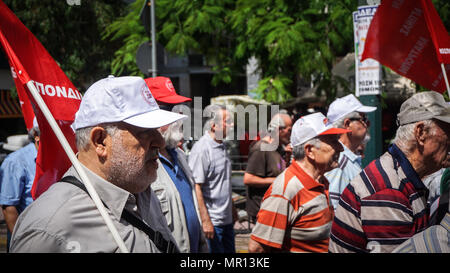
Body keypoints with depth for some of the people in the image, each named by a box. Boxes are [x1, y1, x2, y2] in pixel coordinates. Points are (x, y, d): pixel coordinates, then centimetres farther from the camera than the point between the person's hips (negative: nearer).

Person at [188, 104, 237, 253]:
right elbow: (196, 187, -20)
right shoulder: (201, 149, -17)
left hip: (226, 219, 9)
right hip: (212, 222, -9)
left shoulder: (222, 146, 12)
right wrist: (205, 221, -21)